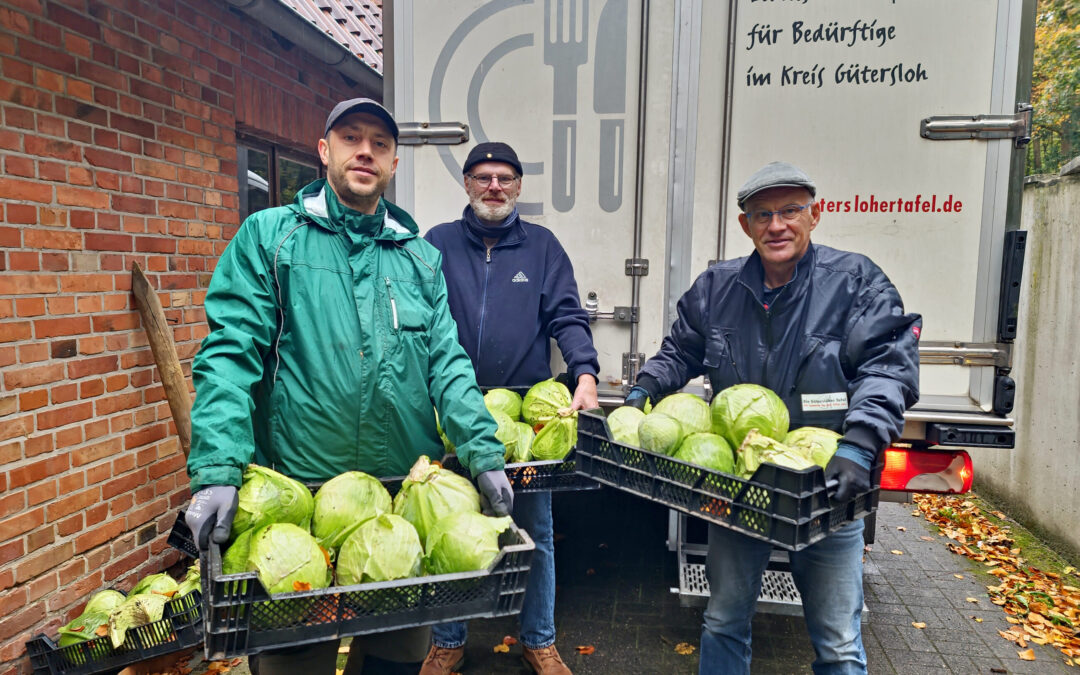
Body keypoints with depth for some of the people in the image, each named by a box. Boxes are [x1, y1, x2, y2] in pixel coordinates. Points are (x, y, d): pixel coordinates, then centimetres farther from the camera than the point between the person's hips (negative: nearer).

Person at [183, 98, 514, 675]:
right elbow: (231, 354, -8)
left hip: (409, 495, 3)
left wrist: (483, 454, -9)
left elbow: (448, 363, 4)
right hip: (297, 490, -3)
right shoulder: (268, 237, 1)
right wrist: (218, 470, -20)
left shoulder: (421, 257, 10)